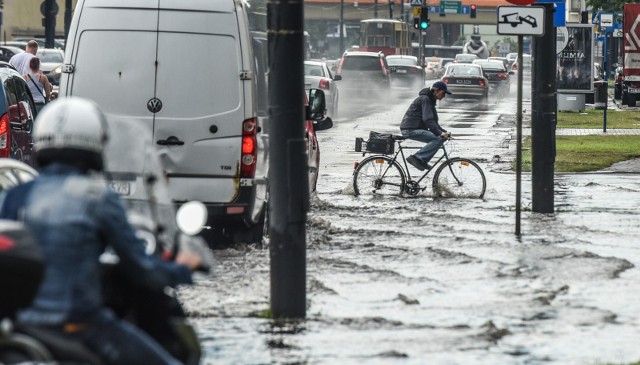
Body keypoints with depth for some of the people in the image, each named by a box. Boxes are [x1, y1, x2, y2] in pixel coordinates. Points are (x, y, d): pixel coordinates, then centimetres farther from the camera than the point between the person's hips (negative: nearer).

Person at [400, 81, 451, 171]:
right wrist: (440, 133, -28)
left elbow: (433, 121, 22)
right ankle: (417, 158, -22)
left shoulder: (430, 100, 20)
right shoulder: (425, 99, -12)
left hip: (416, 128, 10)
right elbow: (428, 120, -23)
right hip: (410, 130, -10)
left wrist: (444, 131, 8)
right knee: (438, 139, -20)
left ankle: (423, 161, 12)